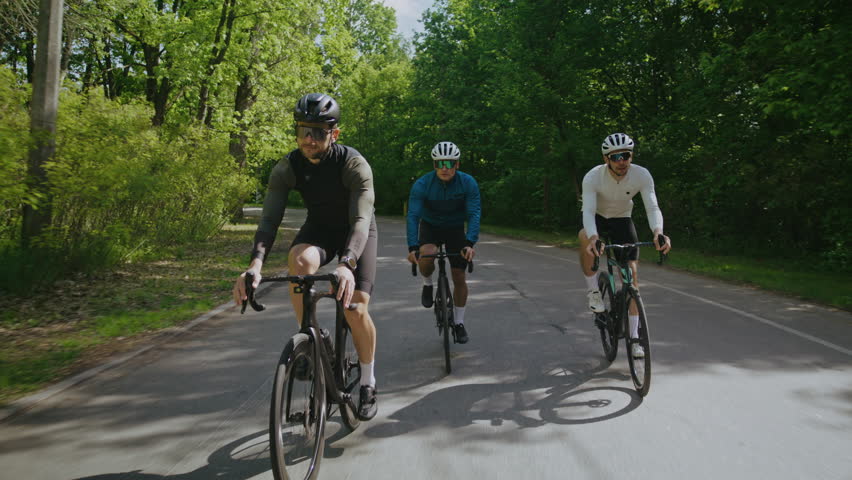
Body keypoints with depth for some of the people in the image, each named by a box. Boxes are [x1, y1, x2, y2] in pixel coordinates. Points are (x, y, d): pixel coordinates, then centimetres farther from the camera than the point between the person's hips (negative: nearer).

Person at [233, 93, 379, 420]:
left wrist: (346, 264, -58)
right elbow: (269, 219, -27)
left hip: (356, 232, -2)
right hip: (318, 228, 2)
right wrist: (255, 264, -46)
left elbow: (361, 220, -40)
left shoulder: (355, 165, -29)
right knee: (301, 260, -35)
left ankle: (368, 383, 10)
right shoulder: (287, 168, -20)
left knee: (356, 309, -15)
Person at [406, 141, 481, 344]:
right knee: (427, 254, -35)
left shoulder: (468, 183, -22)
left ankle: (459, 323, 18)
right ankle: (428, 284, -1)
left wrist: (470, 243, -41)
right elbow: (413, 216, -28)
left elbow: (474, 214, -26)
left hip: (455, 228, 1)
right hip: (430, 227, -1)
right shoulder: (422, 184, -24)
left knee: (459, 278, -1)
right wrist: (413, 247, -41)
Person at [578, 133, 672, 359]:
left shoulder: (642, 175, -24)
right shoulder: (593, 177, -29)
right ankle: (593, 290, -19)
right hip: (598, 219, -2)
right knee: (584, 237, -40)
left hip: (622, 220, 2)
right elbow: (588, 211, -38)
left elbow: (652, 207, -30)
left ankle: (634, 339, 3)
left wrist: (658, 232, -52)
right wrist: (593, 238, -58)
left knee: (632, 277, -7)